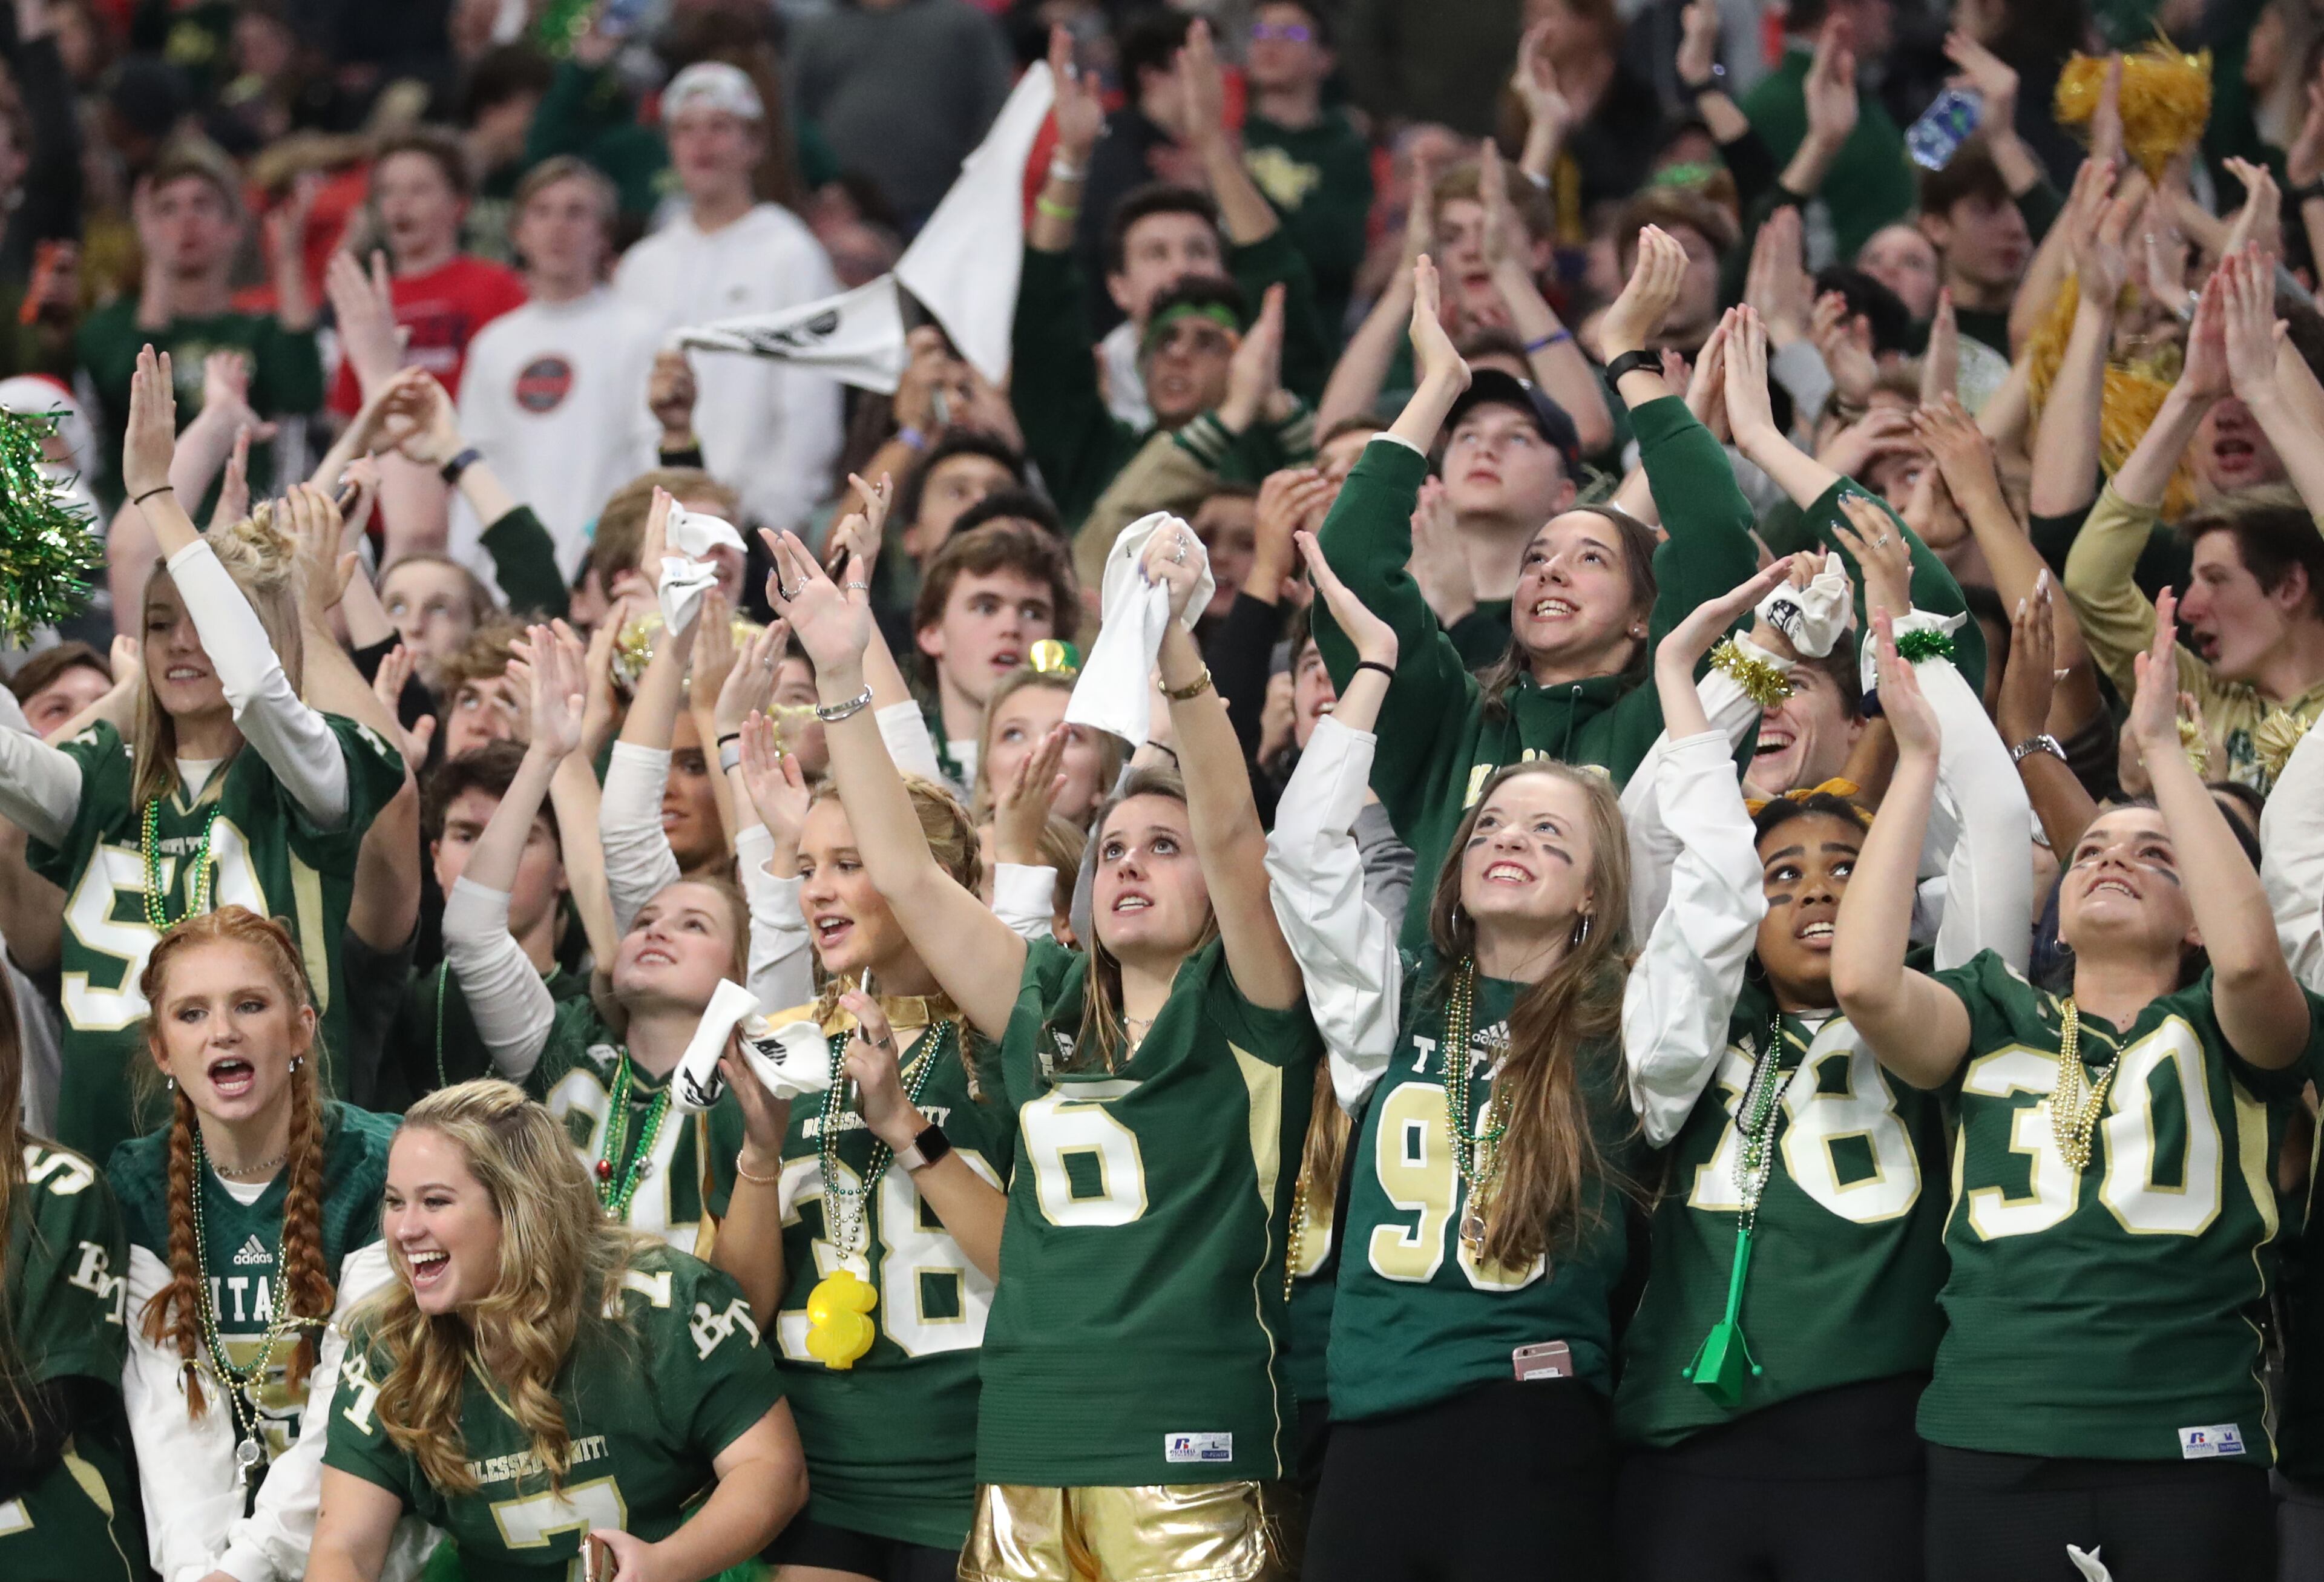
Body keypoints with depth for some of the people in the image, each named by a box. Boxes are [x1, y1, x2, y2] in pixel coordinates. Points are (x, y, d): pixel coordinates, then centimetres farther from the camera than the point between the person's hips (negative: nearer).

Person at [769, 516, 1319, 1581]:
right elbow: (904, 873, 12)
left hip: (1192, 1456, -5)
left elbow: (1231, 830, -12)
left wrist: (1171, 642, -23)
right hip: (1028, 1455, 5)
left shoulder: (1244, 1011, 3)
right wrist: (842, 680, 6)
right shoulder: (1049, 1007, 15)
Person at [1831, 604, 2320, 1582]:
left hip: (2189, 1454, -1)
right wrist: (1917, 759, -1)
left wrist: (2161, 745, -9)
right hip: (1994, 1453, 1)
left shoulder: (2220, 1028, 10)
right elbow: (1863, 979, -6)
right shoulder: (1997, 1018, 14)